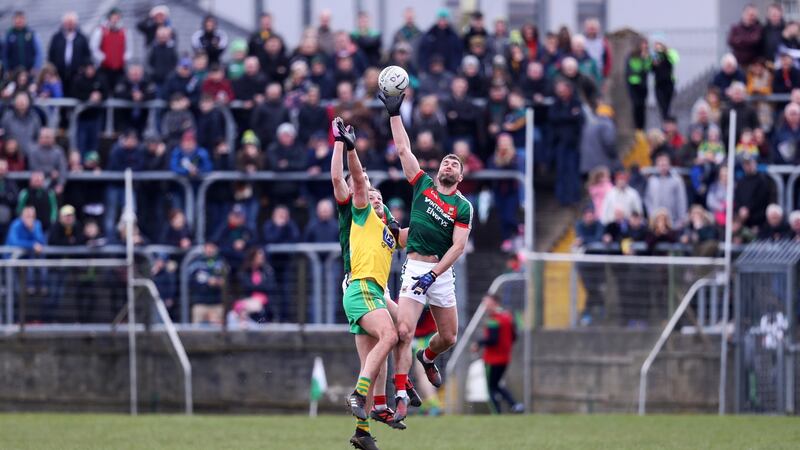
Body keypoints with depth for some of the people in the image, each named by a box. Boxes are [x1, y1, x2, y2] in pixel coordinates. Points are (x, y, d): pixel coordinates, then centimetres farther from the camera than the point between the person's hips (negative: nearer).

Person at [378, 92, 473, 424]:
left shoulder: (463, 207, 1)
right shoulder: (423, 184, 7)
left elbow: (458, 246, -8)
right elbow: (403, 149, 5)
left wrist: (433, 275, -18)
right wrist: (394, 113, 0)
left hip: (442, 272, 1)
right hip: (415, 268, -1)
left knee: (448, 337, 10)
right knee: (404, 331, -17)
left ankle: (428, 358, 46)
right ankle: (401, 396, -18)